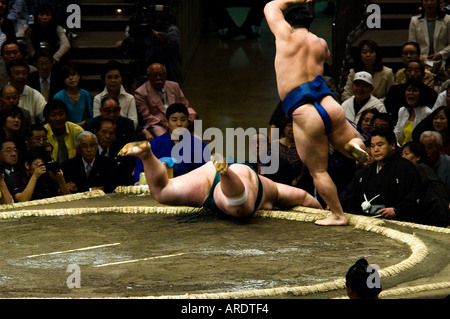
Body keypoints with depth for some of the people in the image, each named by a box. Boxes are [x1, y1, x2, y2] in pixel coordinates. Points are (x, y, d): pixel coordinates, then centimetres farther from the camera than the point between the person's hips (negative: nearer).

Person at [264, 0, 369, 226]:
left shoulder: (287, 36, 3)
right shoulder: (320, 43, 16)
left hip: (304, 116, -4)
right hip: (329, 105, 4)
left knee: (318, 171, 7)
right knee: (349, 146, 25)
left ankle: (338, 215, 8)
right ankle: (354, 143, -10)